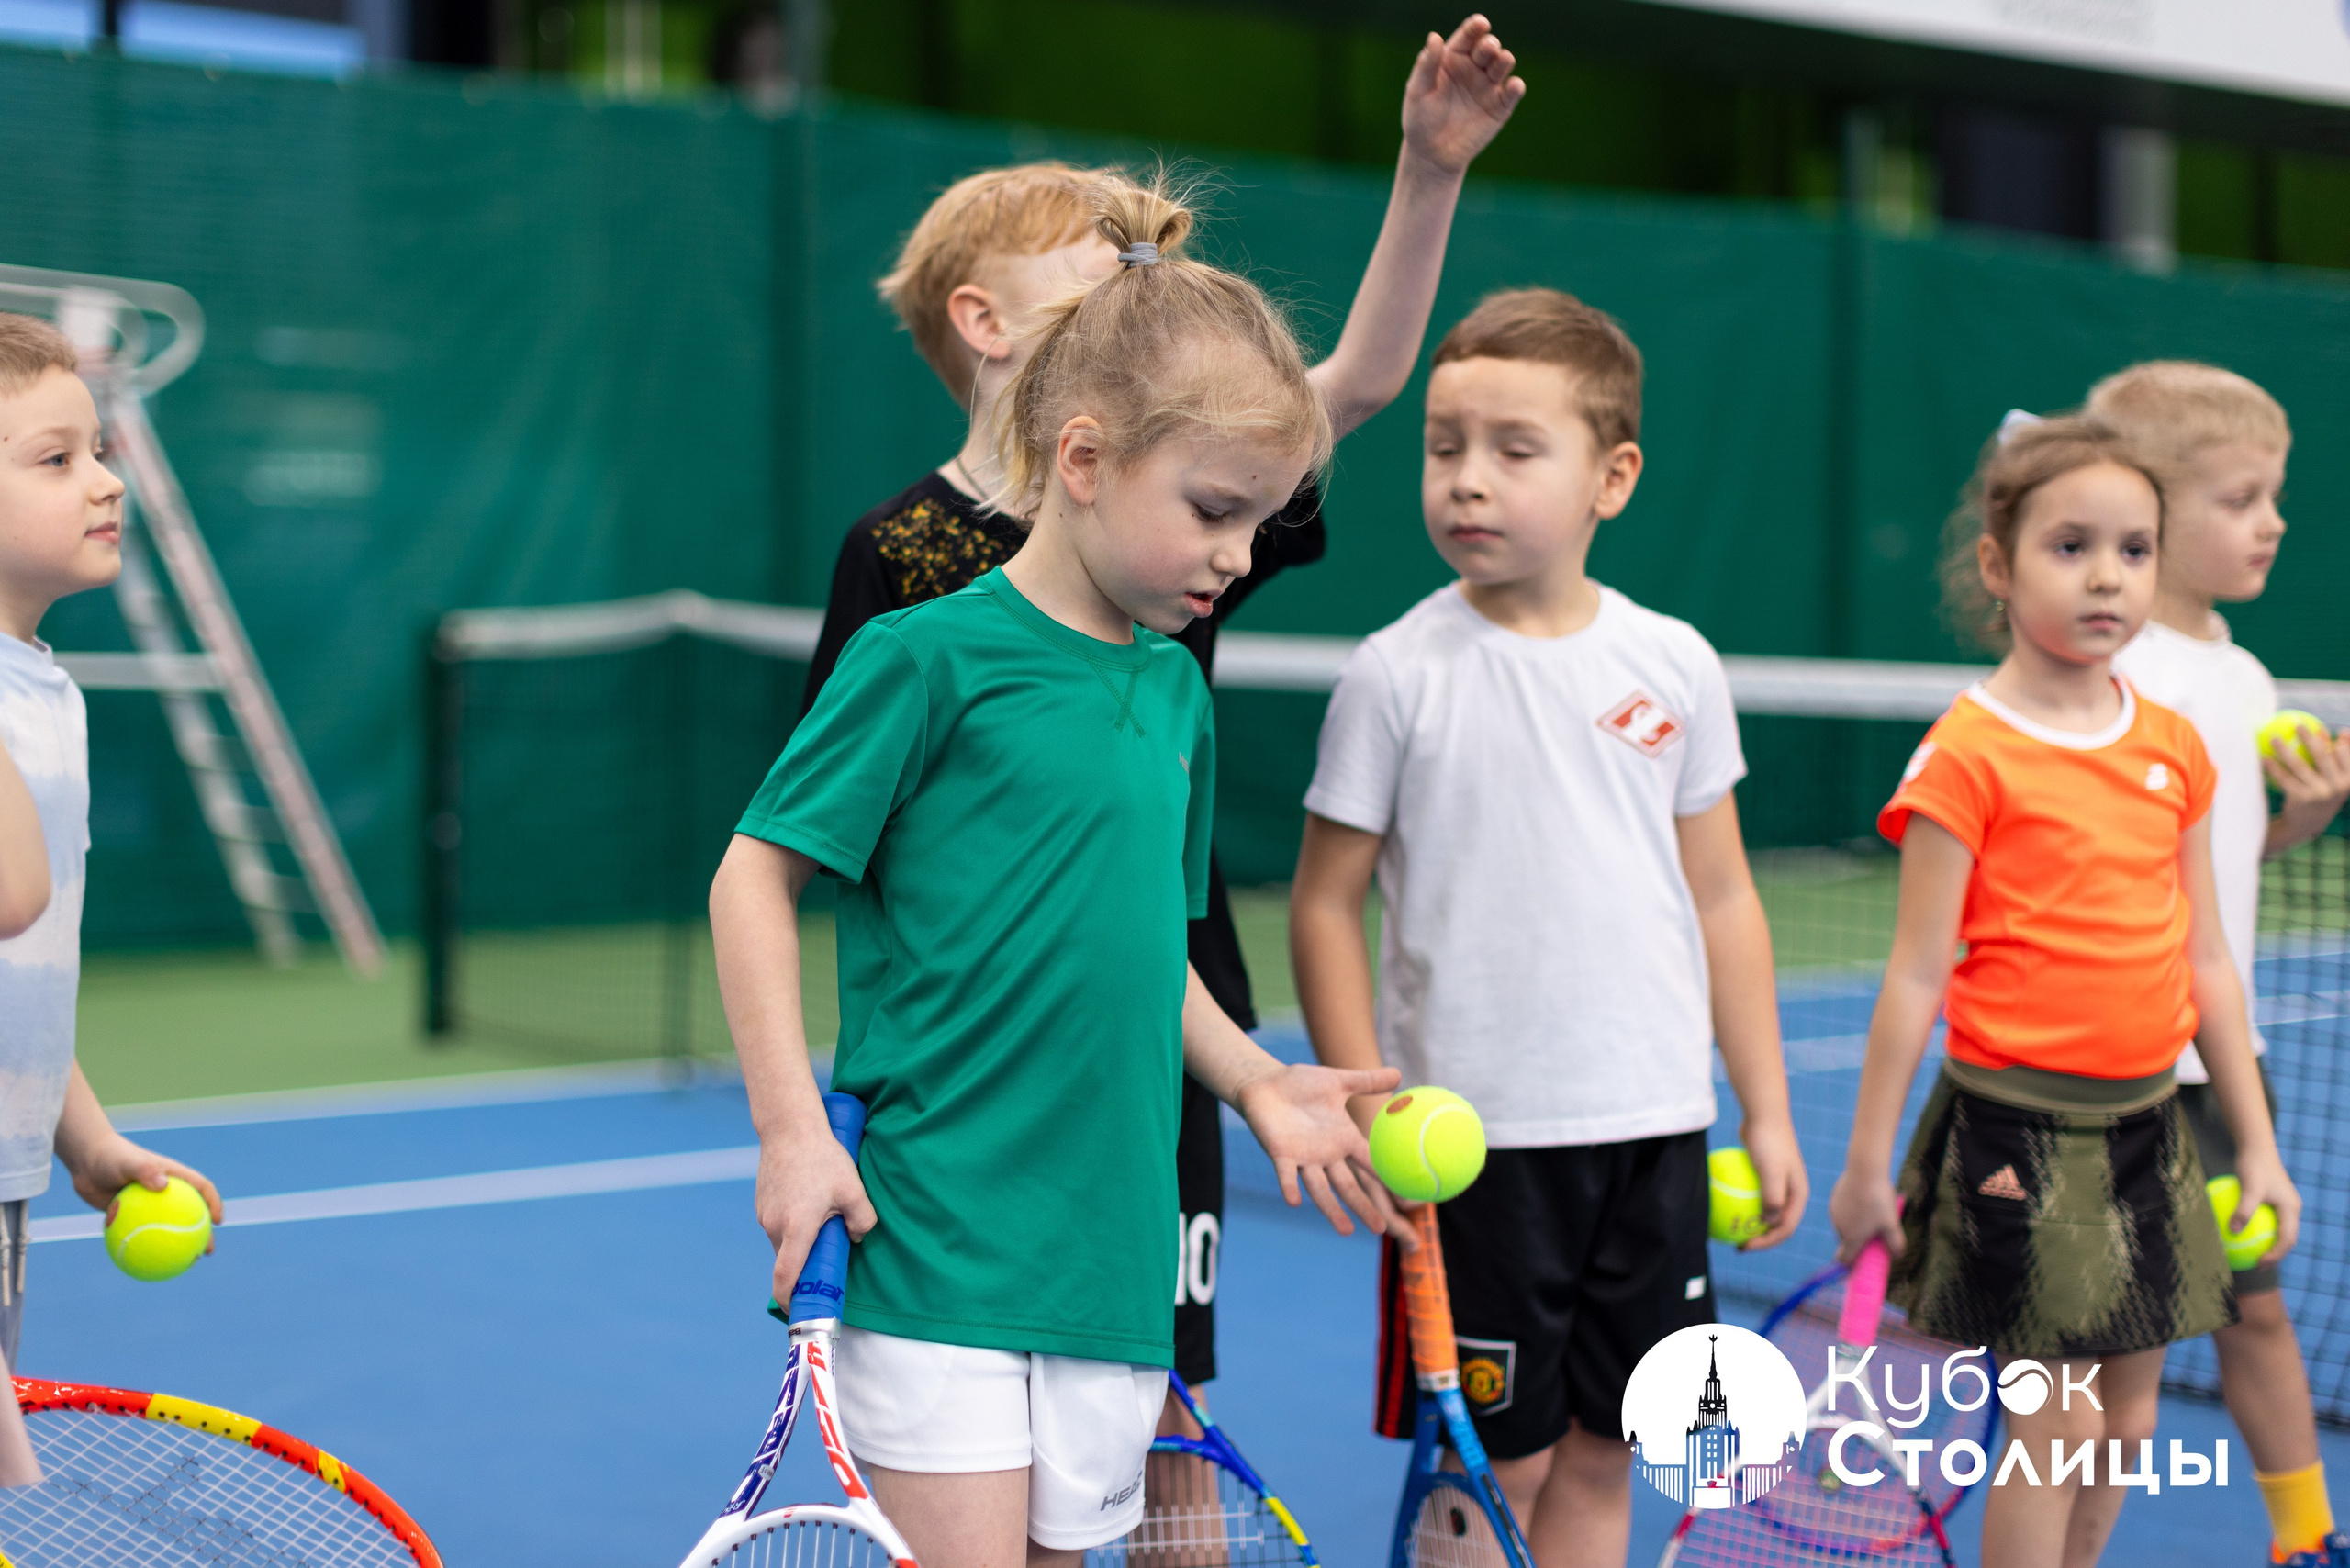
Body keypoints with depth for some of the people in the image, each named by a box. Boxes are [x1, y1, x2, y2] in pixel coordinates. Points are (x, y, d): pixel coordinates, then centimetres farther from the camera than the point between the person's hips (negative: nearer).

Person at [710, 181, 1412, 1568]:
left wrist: (1258, 1082, 10)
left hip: (1112, 1251, 7)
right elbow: (755, 878, -7)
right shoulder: (931, 654, -9)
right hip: (929, 1240, -6)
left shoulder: (1176, 691, 11)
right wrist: (793, 1127, -13)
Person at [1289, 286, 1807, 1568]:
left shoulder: (1673, 666, 3)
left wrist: (1767, 1112, 10)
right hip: (1475, 1137, -3)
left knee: (1600, 1459, 12)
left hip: (1653, 1128, 3)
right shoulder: (1397, 673, -6)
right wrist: (1369, 1115, -8)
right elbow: (1324, 904, -2)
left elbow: (1722, 899, 10)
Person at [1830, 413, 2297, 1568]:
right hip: (2021, 1128, -6)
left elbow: (2206, 963, 12)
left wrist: (2256, 1142, 13)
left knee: (2126, 1422, 12)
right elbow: (1917, 975, -10)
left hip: (2148, 1124, 6)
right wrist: (1867, 1161, -8)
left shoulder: (2173, 747, 6)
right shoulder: (1969, 755, -12)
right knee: (2058, 1422, -3)